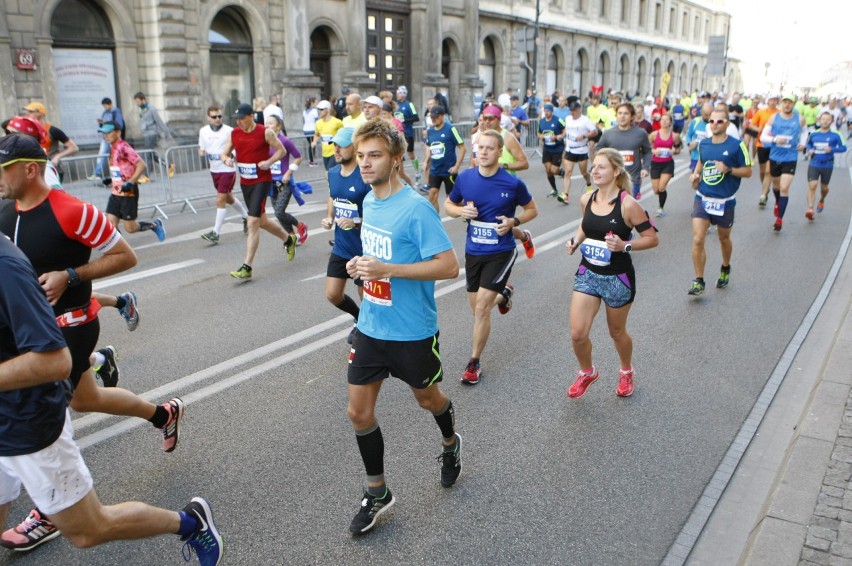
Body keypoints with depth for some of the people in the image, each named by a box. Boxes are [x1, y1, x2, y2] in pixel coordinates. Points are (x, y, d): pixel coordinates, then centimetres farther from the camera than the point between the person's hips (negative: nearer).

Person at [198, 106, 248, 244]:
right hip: (214, 170, 6)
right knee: (228, 198, 20)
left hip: (227, 169, -6)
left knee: (220, 200, -9)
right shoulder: (203, 131, 5)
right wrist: (201, 152, -8)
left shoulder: (229, 131, -11)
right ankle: (246, 217, 44)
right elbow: (201, 148, 15)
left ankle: (215, 233, -4)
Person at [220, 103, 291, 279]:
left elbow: (281, 150, -2)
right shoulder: (234, 133, 5)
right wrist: (227, 160, -12)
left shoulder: (265, 132, -9)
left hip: (262, 181, -7)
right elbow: (224, 153, 11)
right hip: (245, 182, 7)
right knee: (262, 221, 18)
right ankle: (288, 239, 45)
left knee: (253, 222, -13)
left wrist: (269, 162, -18)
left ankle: (247, 267, -11)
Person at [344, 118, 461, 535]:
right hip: (370, 326, 6)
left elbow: (449, 267, -23)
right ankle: (377, 493, 25)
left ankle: (450, 444, 52)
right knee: (359, 411, 6)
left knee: (427, 397, 18)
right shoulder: (369, 200, 4)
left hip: (412, 331, -6)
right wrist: (360, 265, -2)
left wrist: (388, 270, -29)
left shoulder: (416, 208, -21)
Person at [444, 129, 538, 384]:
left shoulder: (513, 183, -12)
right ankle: (504, 293, 51)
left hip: (500, 252, -4)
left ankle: (474, 364, 6)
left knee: (481, 308, -11)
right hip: (473, 251, 4)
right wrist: (461, 211, -13)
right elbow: (448, 205, 9)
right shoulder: (465, 178, -4)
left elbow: (532, 209, 3)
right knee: (477, 307, 15)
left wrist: (513, 222, -16)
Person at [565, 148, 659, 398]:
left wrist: (625, 245, -27)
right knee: (577, 334, -3)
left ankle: (626, 372, 46)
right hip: (587, 274, 4)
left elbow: (652, 238, -12)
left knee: (617, 332, 16)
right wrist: (576, 241, -1)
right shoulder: (586, 199, -1)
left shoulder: (627, 204, -17)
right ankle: (587, 373, 28)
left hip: (617, 278, -4)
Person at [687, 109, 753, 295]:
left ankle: (725, 269, 46)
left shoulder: (736, 145, -8)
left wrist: (728, 169, -21)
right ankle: (699, 281, 0)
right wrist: (696, 173, 4)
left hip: (725, 201, -2)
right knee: (697, 240, -11)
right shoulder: (703, 144, 4)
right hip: (702, 198, 2)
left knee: (724, 238, 17)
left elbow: (748, 171, -5)